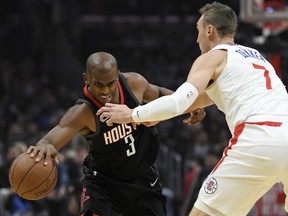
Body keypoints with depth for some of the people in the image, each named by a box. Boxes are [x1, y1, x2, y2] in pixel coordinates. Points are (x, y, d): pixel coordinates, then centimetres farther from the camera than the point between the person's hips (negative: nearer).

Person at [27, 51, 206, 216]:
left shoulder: (134, 83, -17)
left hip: (143, 177, 4)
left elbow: (158, 94, 7)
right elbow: (51, 139, -45)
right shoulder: (83, 113, -31)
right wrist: (44, 147, -70)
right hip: (104, 182, -4)